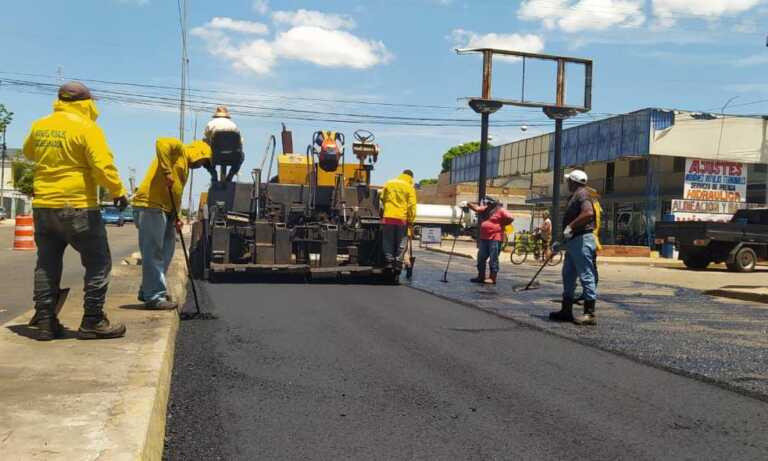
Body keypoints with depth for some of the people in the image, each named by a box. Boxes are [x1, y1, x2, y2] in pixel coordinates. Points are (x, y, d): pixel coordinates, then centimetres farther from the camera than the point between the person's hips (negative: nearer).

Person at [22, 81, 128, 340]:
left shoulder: (39, 126, 9)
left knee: (47, 265, 14)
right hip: (77, 207, -7)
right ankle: (92, 322, 2)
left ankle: (45, 322, 16)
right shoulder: (86, 128, -10)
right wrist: (118, 192, -6)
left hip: (43, 206, 7)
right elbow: (102, 166, -17)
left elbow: (29, 153, 27)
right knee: (98, 263, 3)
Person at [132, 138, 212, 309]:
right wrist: (166, 172, -26)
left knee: (164, 252, 14)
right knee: (153, 253, -7)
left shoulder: (185, 166, 27)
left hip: (164, 210, 10)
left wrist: (176, 217, 12)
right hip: (150, 206, -10)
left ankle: (147, 292, 25)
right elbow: (161, 143, -22)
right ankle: (155, 297, -4)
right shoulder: (179, 149, 1)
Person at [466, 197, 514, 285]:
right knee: (481, 258, 11)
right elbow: (476, 208, 11)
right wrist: (468, 204, -4)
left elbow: (510, 218, -15)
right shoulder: (485, 210, 16)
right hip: (484, 238, 8)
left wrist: (501, 225, -6)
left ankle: (493, 278, 0)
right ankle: (481, 277, 20)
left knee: (493, 259, -4)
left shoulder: (500, 210, -6)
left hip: (495, 238, -8)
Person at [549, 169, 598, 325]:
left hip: (582, 240, -11)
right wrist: (562, 241, 27)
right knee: (568, 275, 14)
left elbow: (588, 213, -29)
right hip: (573, 241, 11)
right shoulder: (574, 196, 21)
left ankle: (590, 314, -6)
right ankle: (566, 310, 22)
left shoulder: (582, 194, -11)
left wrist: (570, 227, -22)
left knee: (586, 276, -8)